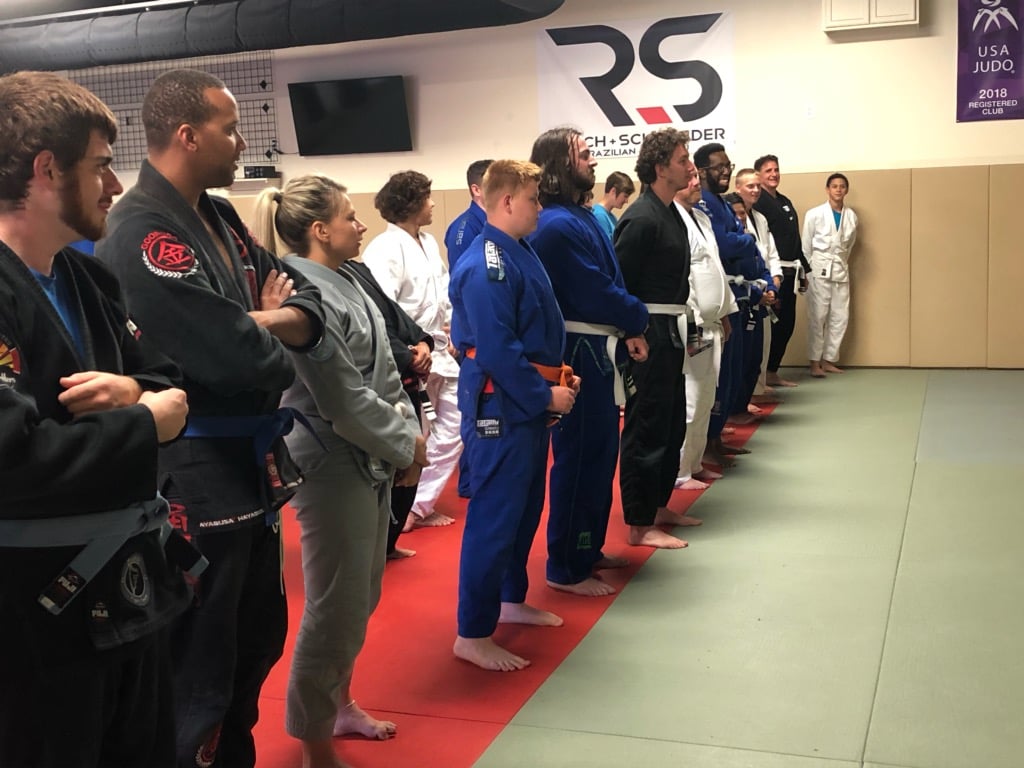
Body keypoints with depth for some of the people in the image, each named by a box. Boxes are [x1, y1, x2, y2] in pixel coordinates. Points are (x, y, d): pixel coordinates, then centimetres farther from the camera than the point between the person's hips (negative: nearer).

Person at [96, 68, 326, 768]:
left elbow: (307, 302, 6)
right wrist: (277, 346, -6)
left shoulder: (220, 219, 10)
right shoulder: (142, 238, -21)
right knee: (198, 669, 5)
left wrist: (259, 323, -15)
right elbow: (239, 361, -28)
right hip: (193, 476, -10)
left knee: (258, 639, 23)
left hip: (247, 464, 10)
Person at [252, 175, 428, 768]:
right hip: (334, 468, -10)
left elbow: (385, 371, 14)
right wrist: (405, 445, -11)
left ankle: (339, 703, 42)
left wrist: (409, 432, 2)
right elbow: (343, 398, -21)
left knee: (361, 597, 21)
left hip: (372, 463, 10)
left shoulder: (345, 283, 10)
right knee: (337, 609, 0)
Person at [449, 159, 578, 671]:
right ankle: (473, 634, 5)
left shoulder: (520, 252, 11)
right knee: (495, 515, -4)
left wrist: (558, 372, 7)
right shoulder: (486, 268, -21)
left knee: (526, 507, 20)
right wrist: (546, 396, -17)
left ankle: (511, 600, 37)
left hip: (528, 401, 10)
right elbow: (497, 352, -24)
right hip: (501, 407, -10)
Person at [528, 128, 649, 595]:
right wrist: (637, 320, -4)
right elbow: (596, 295, -20)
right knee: (580, 458, -2)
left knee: (599, 454, 18)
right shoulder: (559, 226, -19)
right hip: (580, 354, -10)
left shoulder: (579, 219, 13)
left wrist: (627, 330, 1)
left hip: (596, 351, 10)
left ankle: (588, 549, 32)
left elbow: (609, 282, 13)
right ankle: (567, 569, 10)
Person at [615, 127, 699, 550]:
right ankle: (639, 525, 7)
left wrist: (679, 327, 16)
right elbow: (618, 286, -19)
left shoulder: (671, 213, 13)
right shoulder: (641, 219, -18)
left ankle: (658, 506, 32)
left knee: (673, 423, 18)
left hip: (669, 332, 10)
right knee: (646, 427, -3)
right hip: (647, 335, -10)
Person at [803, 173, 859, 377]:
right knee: (818, 316, -5)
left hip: (841, 269, 4)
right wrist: (805, 271, -1)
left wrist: (841, 262, 11)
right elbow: (806, 246, 0)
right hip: (819, 269, -4)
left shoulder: (851, 216, 5)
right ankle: (815, 362, 0)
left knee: (840, 316, 4)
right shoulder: (814, 214, -4)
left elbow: (850, 244, 16)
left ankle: (829, 360, 14)